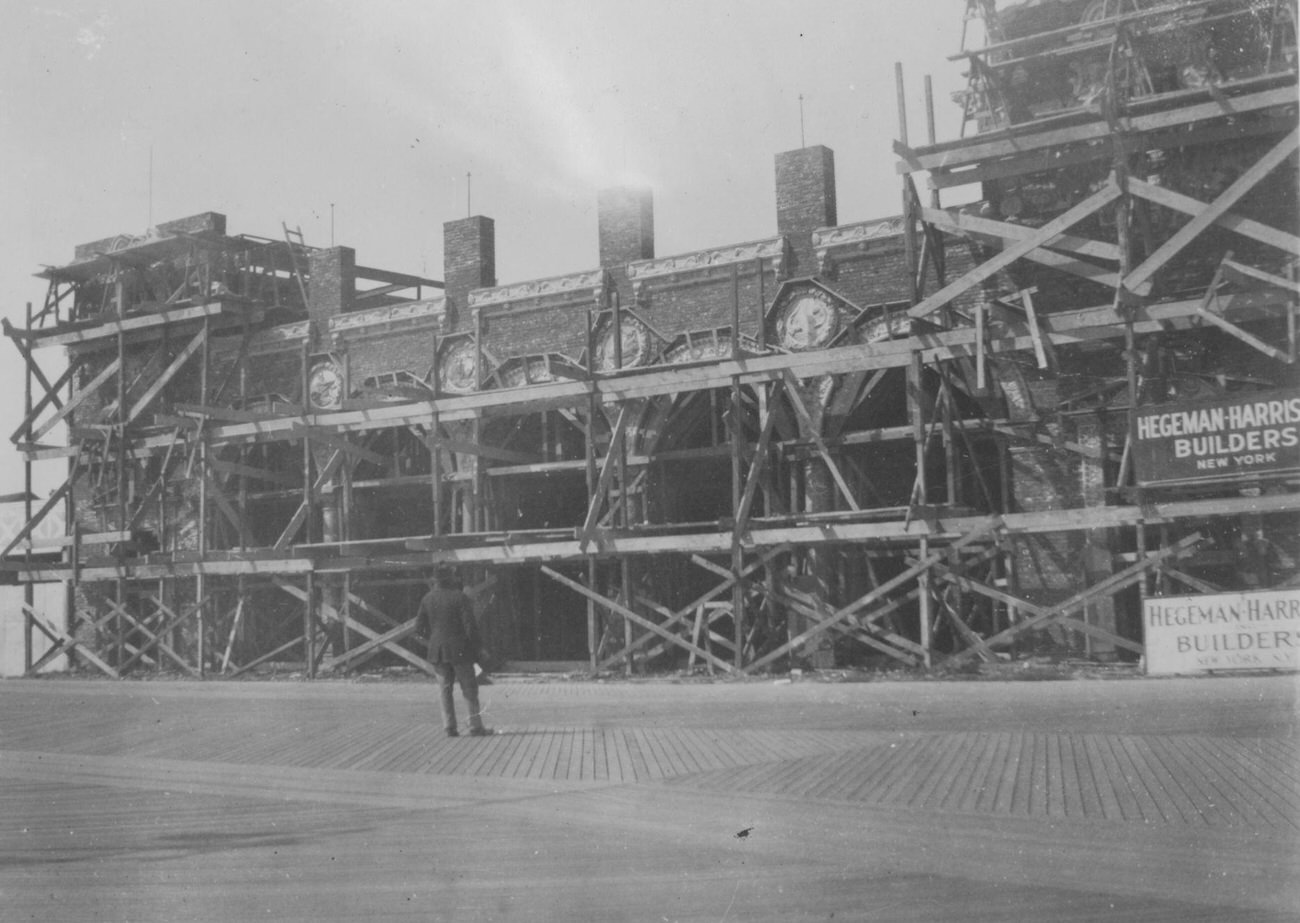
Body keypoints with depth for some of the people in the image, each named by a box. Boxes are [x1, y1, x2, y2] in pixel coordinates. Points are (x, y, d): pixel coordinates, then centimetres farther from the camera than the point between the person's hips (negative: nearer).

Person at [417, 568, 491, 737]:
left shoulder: (427, 599, 4)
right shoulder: (460, 597, -10)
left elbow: (419, 626, 5)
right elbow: (470, 625, -14)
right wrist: (476, 646, -4)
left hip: (438, 651, 4)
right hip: (459, 649, -4)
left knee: (445, 689, 10)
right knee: (469, 688, 3)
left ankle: (449, 727, 6)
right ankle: (475, 727, 3)